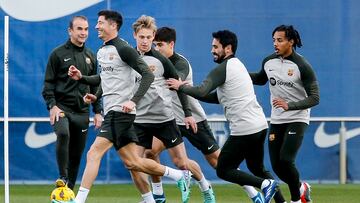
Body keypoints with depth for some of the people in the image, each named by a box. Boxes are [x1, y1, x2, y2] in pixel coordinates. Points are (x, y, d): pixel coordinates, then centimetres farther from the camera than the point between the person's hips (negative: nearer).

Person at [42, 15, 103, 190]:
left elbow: (95, 86, 19)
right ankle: (63, 177, -25)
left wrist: (98, 111, 12)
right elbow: (48, 83, -1)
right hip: (61, 108, -5)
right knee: (63, 134, -33)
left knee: (77, 153, 4)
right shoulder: (58, 54, 1)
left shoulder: (90, 56, 14)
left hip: (82, 111, 5)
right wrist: (52, 105, -14)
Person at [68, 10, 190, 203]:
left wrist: (133, 100, -24)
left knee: (93, 154, -15)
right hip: (111, 112, 9)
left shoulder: (123, 49, -10)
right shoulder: (101, 51, 17)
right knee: (132, 162, 9)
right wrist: (81, 77, 17)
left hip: (120, 112, -9)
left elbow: (148, 75, -14)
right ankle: (178, 176, 23)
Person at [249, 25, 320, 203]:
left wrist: (289, 105, -28)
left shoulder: (302, 66, -15)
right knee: (277, 166, 1)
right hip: (276, 121, 6)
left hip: (297, 120, -6)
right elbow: (261, 79, 24)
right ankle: (301, 188, 30)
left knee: (285, 160, -20)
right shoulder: (269, 62, 2)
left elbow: (314, 98, -16)